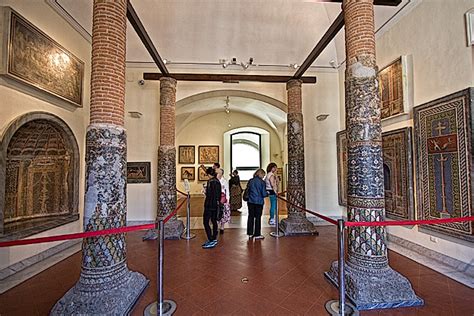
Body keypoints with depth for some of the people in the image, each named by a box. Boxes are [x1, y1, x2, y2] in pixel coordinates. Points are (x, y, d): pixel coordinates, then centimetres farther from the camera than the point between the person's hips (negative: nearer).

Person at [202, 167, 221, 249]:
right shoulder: (218, 181, 9)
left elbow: (209, 194, -20)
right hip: (216, 204, 9)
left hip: (210, 205, -9)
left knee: (206, 222, -2)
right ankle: (214, 239, 25)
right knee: (214, 221, 15)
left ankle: (211, 241, 0)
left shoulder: (210, 181, -17)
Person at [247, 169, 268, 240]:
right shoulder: (262, 182, -12)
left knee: (251, 217, 12)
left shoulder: (250, 181, 2)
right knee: (258, 218, 6)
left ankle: (250, 233, 21)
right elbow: (264, 194, -13)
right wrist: (267, 193, 8)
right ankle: (257, 234, 15)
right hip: (259, 202, -4)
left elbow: (247, 191, 9)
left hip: (251, 201, 4)